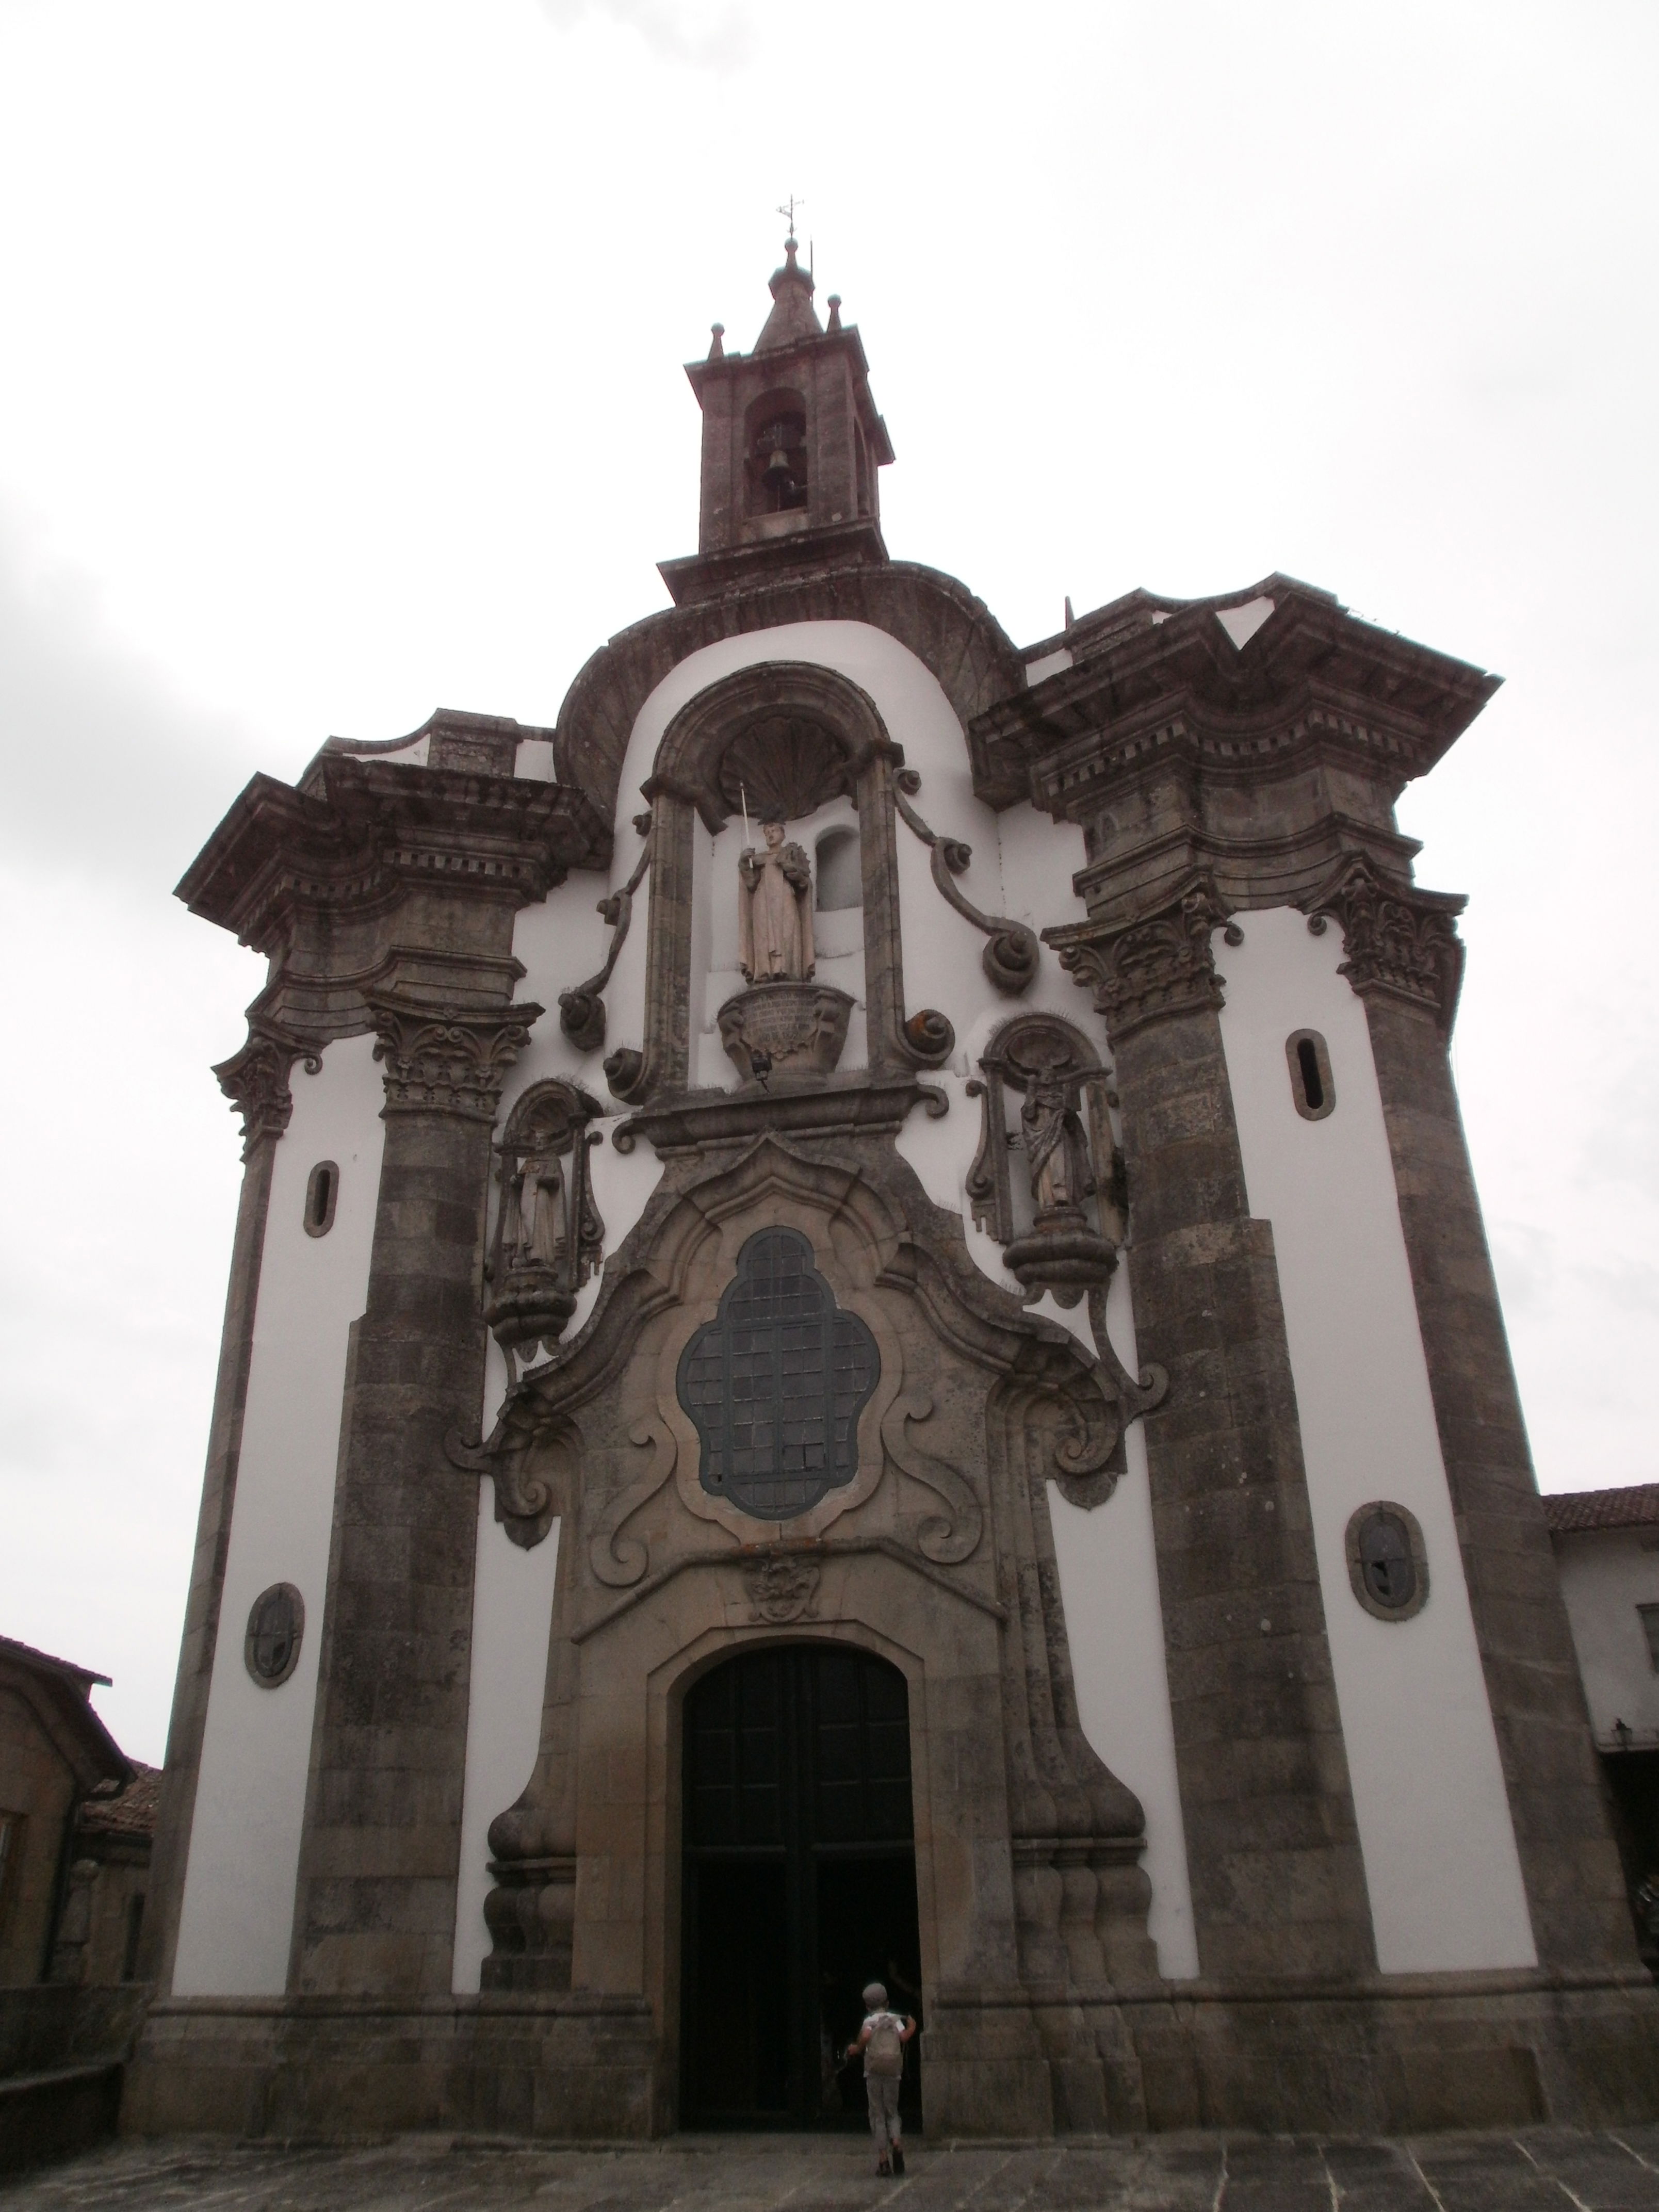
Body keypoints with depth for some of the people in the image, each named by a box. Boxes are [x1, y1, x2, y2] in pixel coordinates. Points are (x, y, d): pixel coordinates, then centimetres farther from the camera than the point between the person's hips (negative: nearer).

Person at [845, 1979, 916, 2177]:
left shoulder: (870, 2020, 5)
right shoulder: (895, 2019, 10)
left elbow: (866, 2036, -16)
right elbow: (904, 2037, -5)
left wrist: (857, 2049, 1)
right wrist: (911, 2028, 14)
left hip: (874, 2070, -2)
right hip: (893, 2071, 2)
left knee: (877, 2114, 5)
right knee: (892, 2111, 13)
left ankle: (883, 2159, -3)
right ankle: (896, 2143, -14)